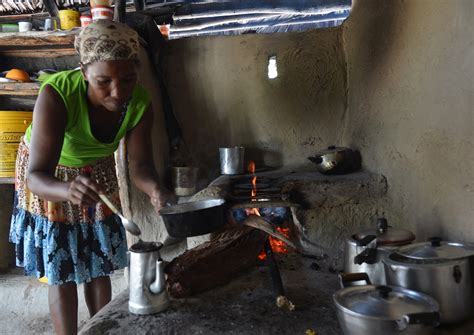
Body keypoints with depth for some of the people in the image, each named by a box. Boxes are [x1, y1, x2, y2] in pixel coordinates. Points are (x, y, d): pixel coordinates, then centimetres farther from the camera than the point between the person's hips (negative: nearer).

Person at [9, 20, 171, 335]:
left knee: (98, 265, 11)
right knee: (61, 271, 2)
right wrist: (68, 190, -62)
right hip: (50, 178, -3)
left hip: (96, 172, 3)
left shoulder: (139, 103, -28)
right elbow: (36, 177, -40)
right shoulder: (56, 94, -39)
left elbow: (140, 165, -21)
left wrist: (155, 189, -44)